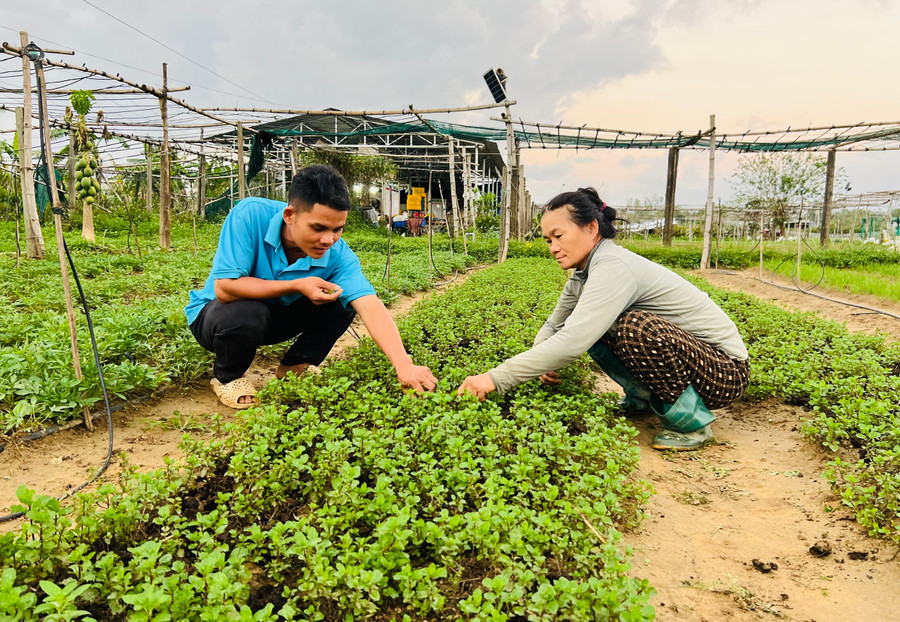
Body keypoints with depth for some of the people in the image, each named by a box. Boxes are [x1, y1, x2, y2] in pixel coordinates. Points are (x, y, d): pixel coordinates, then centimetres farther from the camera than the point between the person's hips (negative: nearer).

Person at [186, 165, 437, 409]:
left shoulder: (337, 254, -23)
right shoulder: (250, 215, -30)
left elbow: (370, 306, -36)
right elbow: (224, 288, -33)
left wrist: (404, 365, -50)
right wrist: (297, 285, -35)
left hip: (275, 317, 3)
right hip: (215, 314, -2)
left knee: (343, 302, -16)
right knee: (248, 314, -37)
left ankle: (294, 368, 5)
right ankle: (226, 378, -3)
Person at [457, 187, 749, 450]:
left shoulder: (613, 266, -27)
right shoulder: (584, 276, 2)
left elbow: (572, 342, -36)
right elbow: (554, 325, 11)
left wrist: (496, 378, -33)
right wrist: (539, 362, -12)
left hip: (726, 372, -8)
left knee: (636, 326, -33)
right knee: (592, 327, 0)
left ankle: (693, 423, -11)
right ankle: (643, 398, 16)